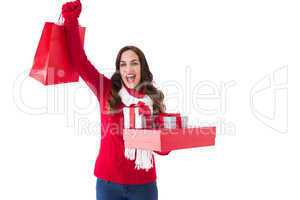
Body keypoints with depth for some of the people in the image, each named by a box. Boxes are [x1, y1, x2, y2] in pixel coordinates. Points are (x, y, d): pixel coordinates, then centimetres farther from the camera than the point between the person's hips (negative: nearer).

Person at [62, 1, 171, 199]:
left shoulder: (154, 99, 2)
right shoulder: (107, 90, -1)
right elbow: (80, 62, -7)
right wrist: (71, 20, -10)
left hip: (143, 183, 1)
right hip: (108, 181, 0)